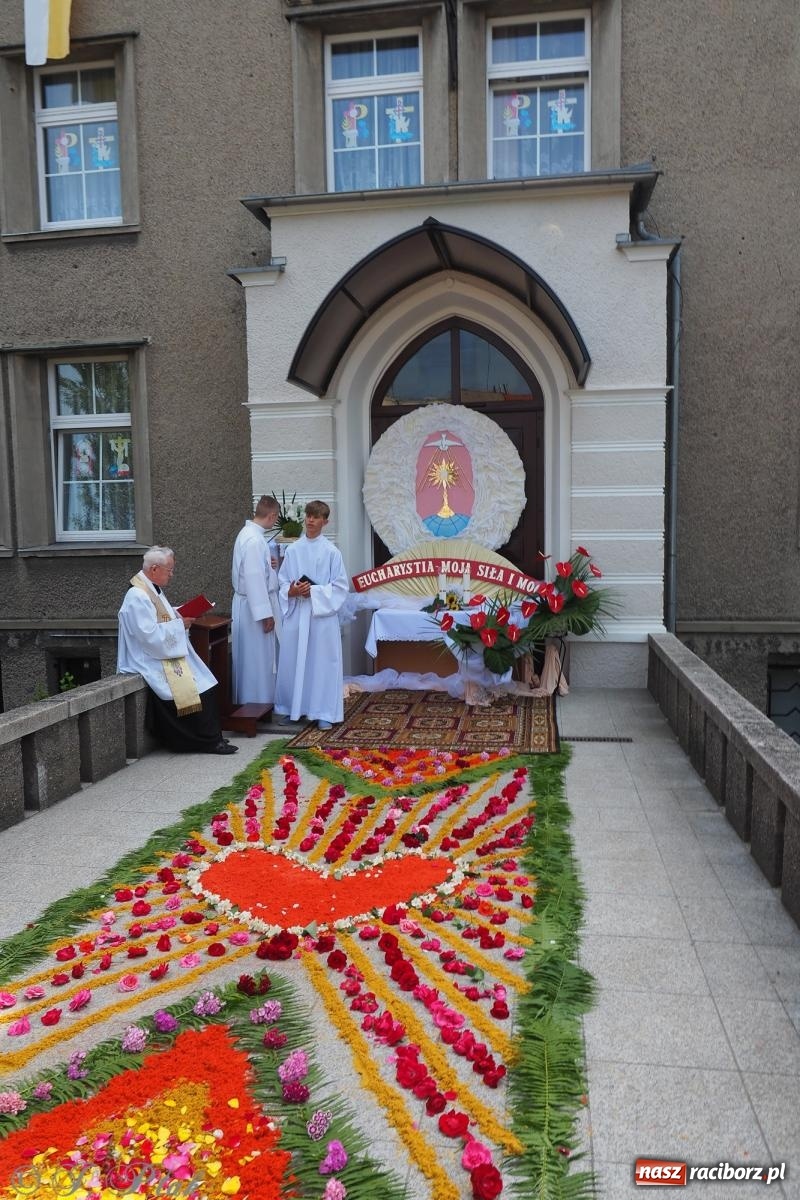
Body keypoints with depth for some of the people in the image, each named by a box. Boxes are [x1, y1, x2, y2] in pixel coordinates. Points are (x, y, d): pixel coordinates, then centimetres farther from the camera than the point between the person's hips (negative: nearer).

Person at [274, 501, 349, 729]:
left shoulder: (331, 552, -2)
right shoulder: (292, 550, 6)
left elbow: (340, 586, -3)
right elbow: (282, 582, 10)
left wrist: (314, 591, -14)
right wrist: (291, 591, -11)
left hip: (323, 614, -3)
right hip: (296, 613, 3)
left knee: (323, 662, 1)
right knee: (292, 661, 6)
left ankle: (324, 713, 10)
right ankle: (292, 708, 20)